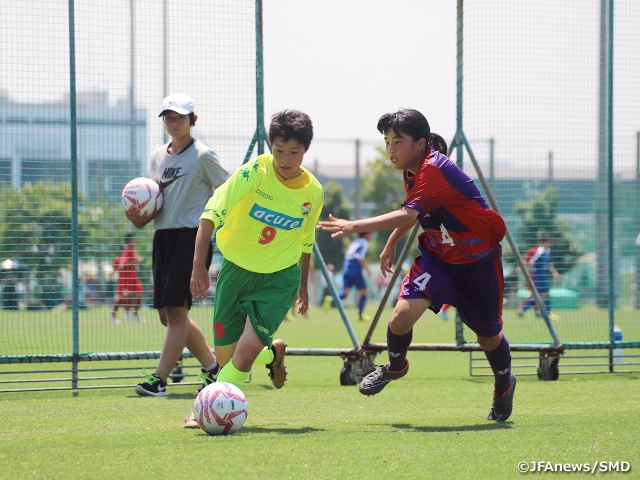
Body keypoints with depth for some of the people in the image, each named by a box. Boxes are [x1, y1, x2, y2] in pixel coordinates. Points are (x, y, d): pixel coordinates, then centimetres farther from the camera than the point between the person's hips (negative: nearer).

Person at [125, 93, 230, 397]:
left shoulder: (202, 156, -5)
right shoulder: (158, 157, 15)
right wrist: (142, 218, 1)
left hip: (192, 236, -8)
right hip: (163, 236, 8)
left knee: (175, 310, -13)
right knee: (167, 314, 9)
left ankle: (159, 379, -15)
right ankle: (212, 365, 26)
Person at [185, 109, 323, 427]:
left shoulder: (313, 192, -6)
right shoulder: (254, 173, -18)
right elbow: (211, 214, -22)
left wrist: (303, 286, 20)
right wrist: (199, 264, -31)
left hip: (279, 278, 0)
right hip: (236, 269, 0)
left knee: (247, 350, -19)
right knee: (225, 356, 6)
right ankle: (273, 353, 38)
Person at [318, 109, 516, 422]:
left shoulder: (435, 170, -29)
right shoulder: (413, 171, -1)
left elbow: (408, 215, -43)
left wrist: (355, 227, -52)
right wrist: (391, 244, 28)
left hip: (477, 259, -6)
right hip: (437, 255, 6)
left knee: (488, 334, 10)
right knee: (403, 313, -18)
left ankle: (504, 386, 41)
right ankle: (395, 366, 13)